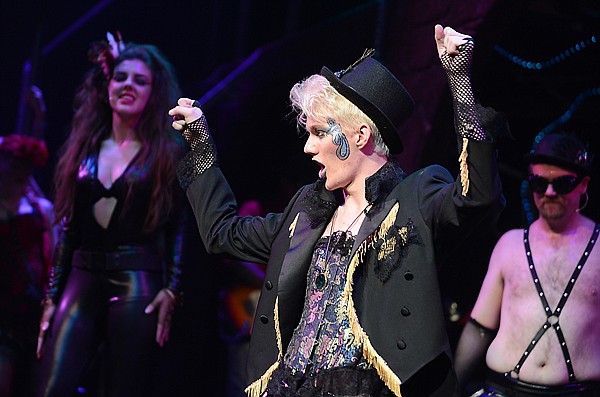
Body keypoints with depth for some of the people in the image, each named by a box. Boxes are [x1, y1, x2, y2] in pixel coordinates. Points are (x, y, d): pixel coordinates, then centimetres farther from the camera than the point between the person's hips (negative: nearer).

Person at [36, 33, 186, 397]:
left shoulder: (168, 154, 4)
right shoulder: (85, 149, 12)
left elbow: (178, 230, 2)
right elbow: (67, 230, 12)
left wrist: (172, 291, -9)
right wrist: (52, 298, 9)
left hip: (137, 285, -3)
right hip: (82, 282, 3)